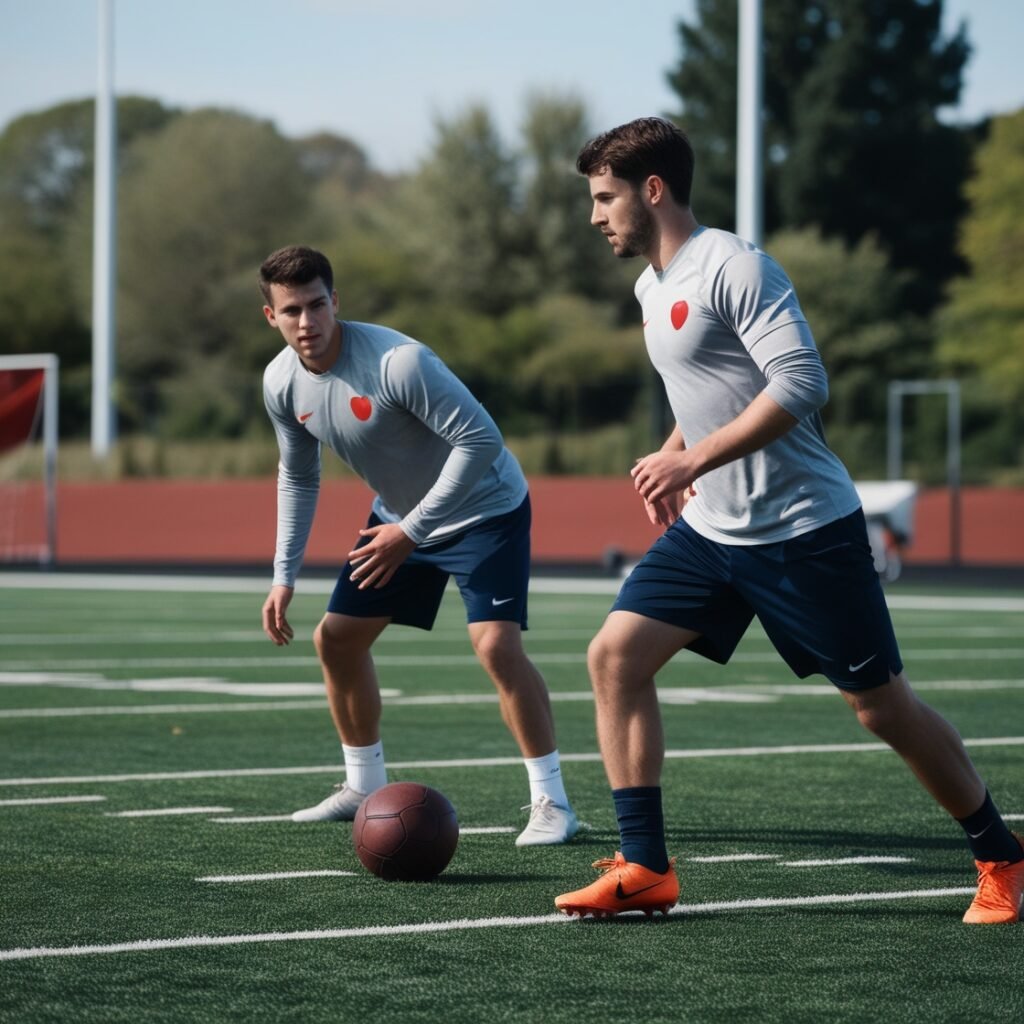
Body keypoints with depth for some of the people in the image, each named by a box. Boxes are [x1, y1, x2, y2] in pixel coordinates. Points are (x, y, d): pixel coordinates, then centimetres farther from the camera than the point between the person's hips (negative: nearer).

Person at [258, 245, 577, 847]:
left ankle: (551, 802, -14)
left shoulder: (397, 362, -32)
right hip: (400, 515, 8)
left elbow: (481, 439, -33)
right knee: (336, 638, 6)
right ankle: (365, 787, 23)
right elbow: (298, 477, 9)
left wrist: (410, 531, -32)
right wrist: (285, 576, 5)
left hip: (484, 508, -7)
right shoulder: (281, 384, -9)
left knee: (496, 644, -23)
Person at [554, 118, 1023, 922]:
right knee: (614, 656, -7)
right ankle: (645, 869, -2)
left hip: (804, 530, -8)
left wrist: (692, 459, -25)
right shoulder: (652, 288, 12)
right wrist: (672, 458, 13)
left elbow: (802, 383, -26)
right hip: (710, 530, 8)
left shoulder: (733, 267, -16)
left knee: (884, 707, -2)